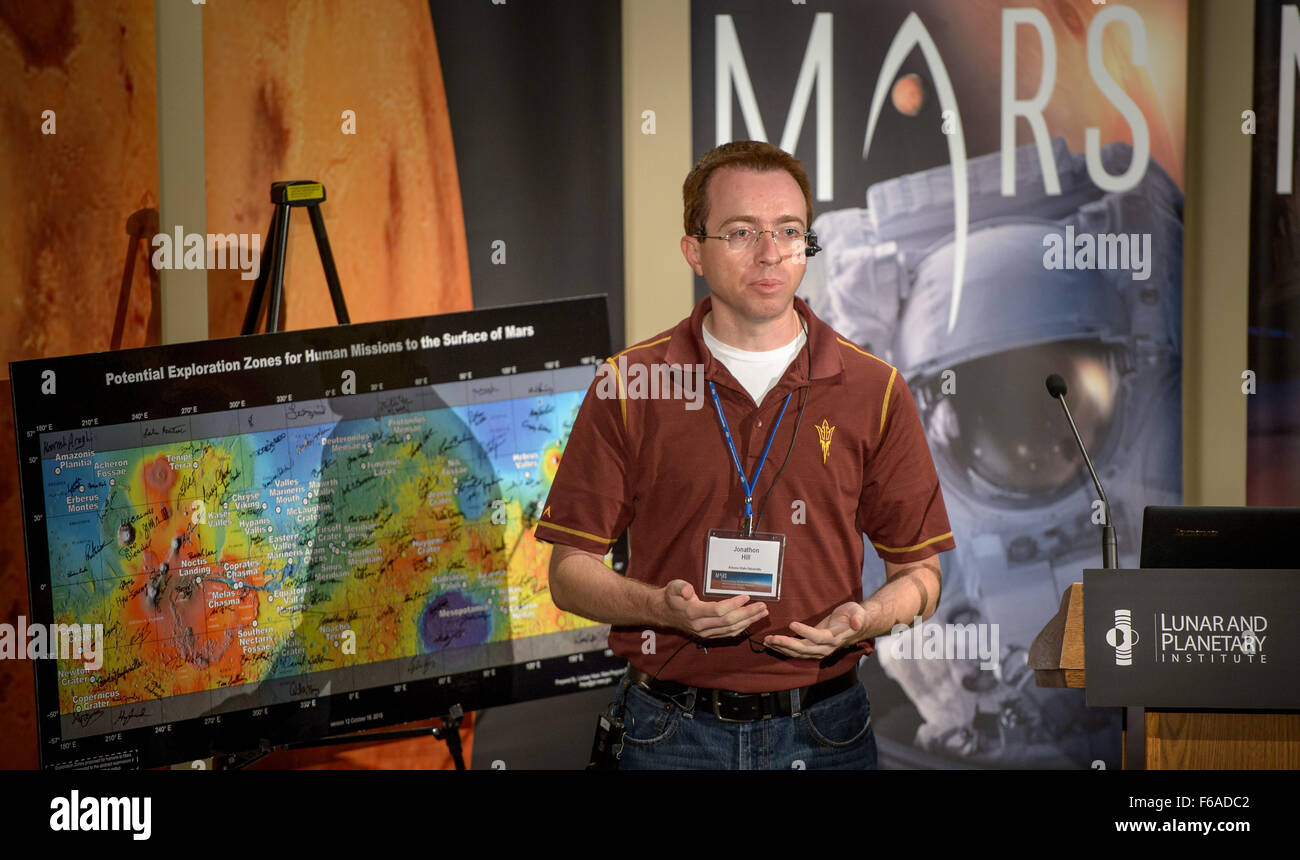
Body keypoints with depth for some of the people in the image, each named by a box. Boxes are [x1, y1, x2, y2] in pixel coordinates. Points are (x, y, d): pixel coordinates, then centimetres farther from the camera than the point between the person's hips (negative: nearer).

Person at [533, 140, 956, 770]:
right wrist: (664, 607, -18)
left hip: (825, 733, 1)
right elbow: (571, 571, 0)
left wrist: (864, 619, -14)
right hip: (673, 733, -1)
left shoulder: (875, 391, 2)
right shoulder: (627, 387, -1)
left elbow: (918, 572, 7)